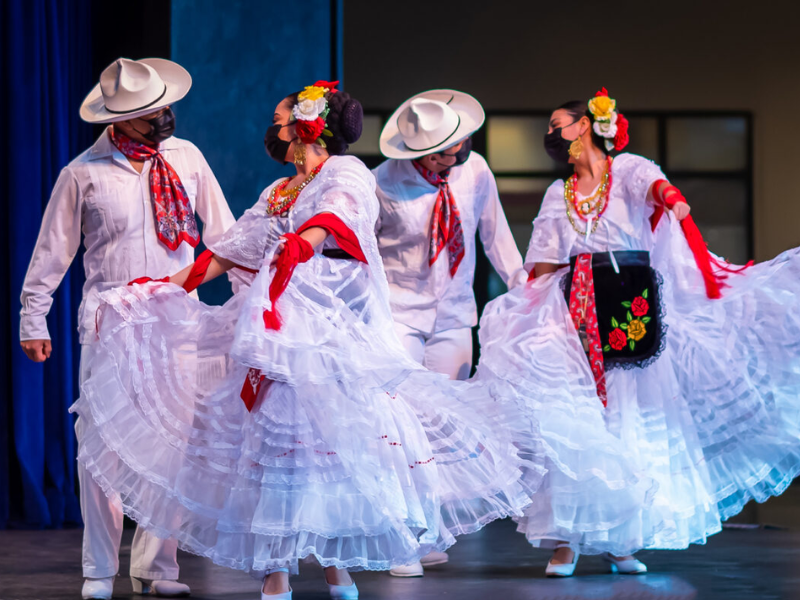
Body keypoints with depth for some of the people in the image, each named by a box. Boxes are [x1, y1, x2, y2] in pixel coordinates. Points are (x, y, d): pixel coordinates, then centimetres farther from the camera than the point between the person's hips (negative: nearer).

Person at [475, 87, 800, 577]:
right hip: (576, 319, 3)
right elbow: (543, 270, 17)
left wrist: (673, 200, -44)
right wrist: (519, 319, 7)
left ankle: (622, 542, 7)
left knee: (633, 423, -1)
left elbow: (655, 184, -21)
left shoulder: (628, 170, 3)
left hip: (635, 313, -3)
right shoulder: (558, 196, 16)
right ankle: (565, 541, -6)